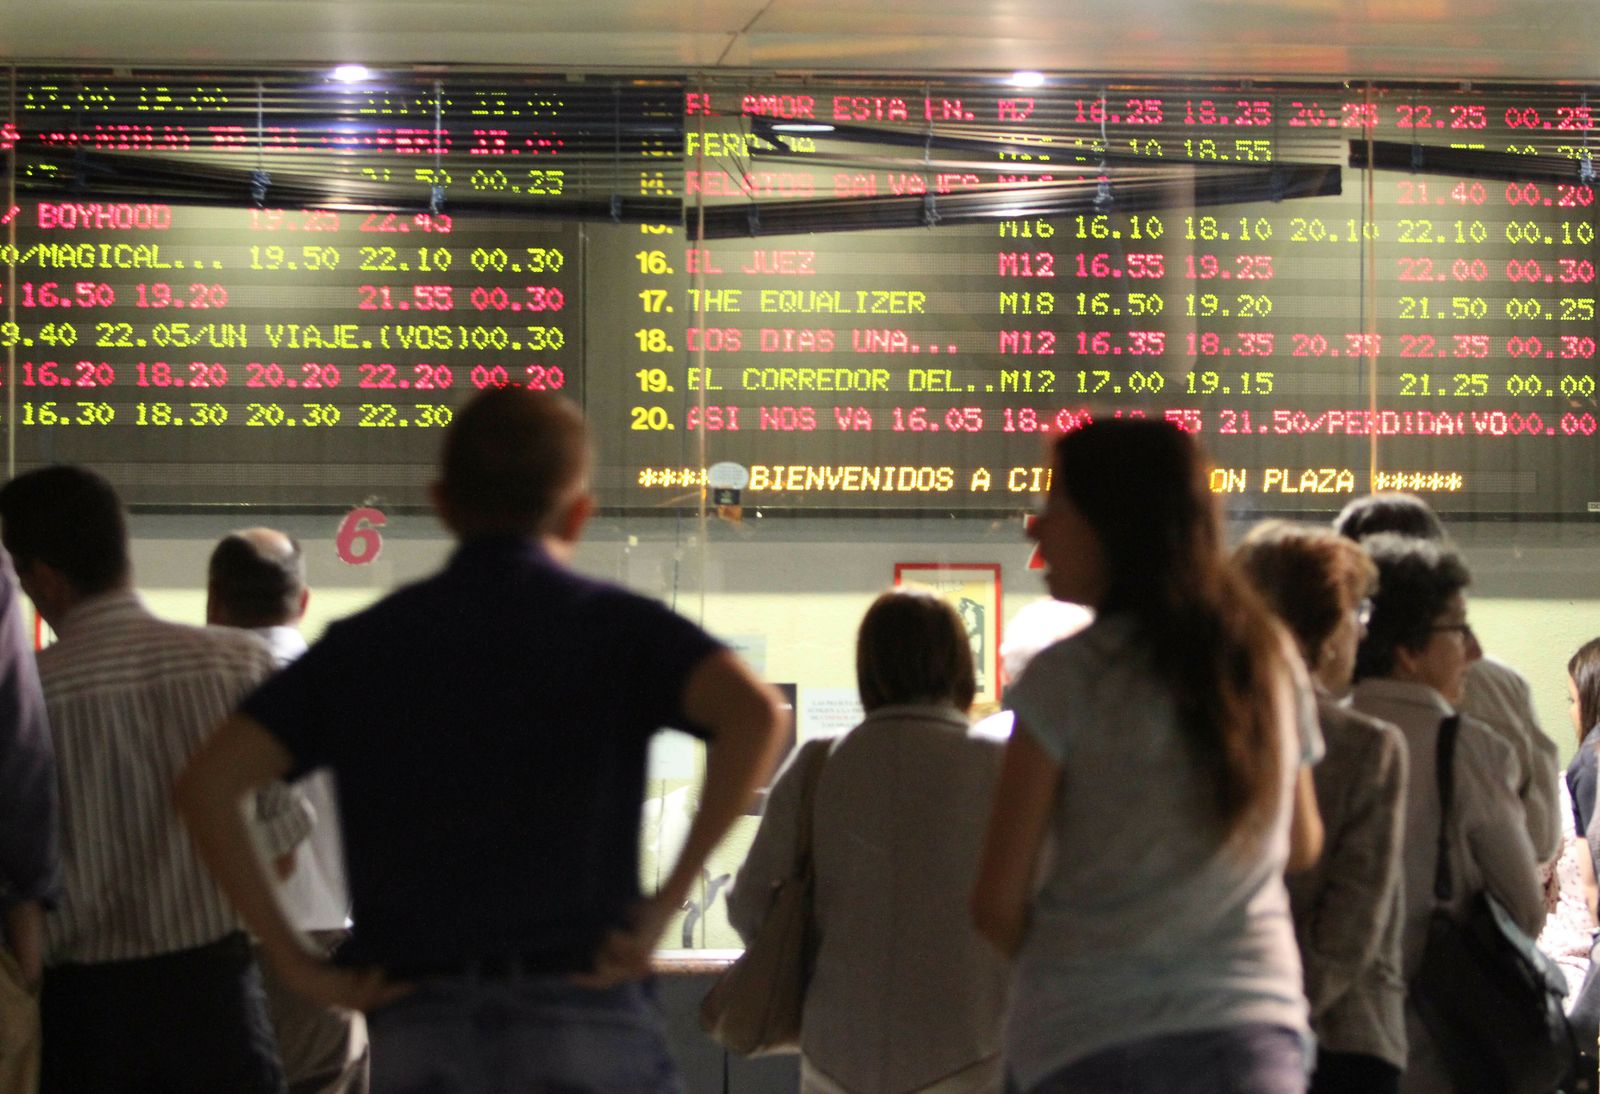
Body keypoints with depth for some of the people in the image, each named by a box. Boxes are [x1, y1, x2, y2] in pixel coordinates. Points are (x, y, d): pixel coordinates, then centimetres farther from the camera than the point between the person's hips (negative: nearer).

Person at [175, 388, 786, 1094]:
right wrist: (666, 902, -13)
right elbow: (755, 710, -18)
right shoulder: (615, 625, 2)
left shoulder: (362, 644, 9)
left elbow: (206, 784, 0)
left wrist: (295, 965, 2)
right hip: (589, 1032, -2)